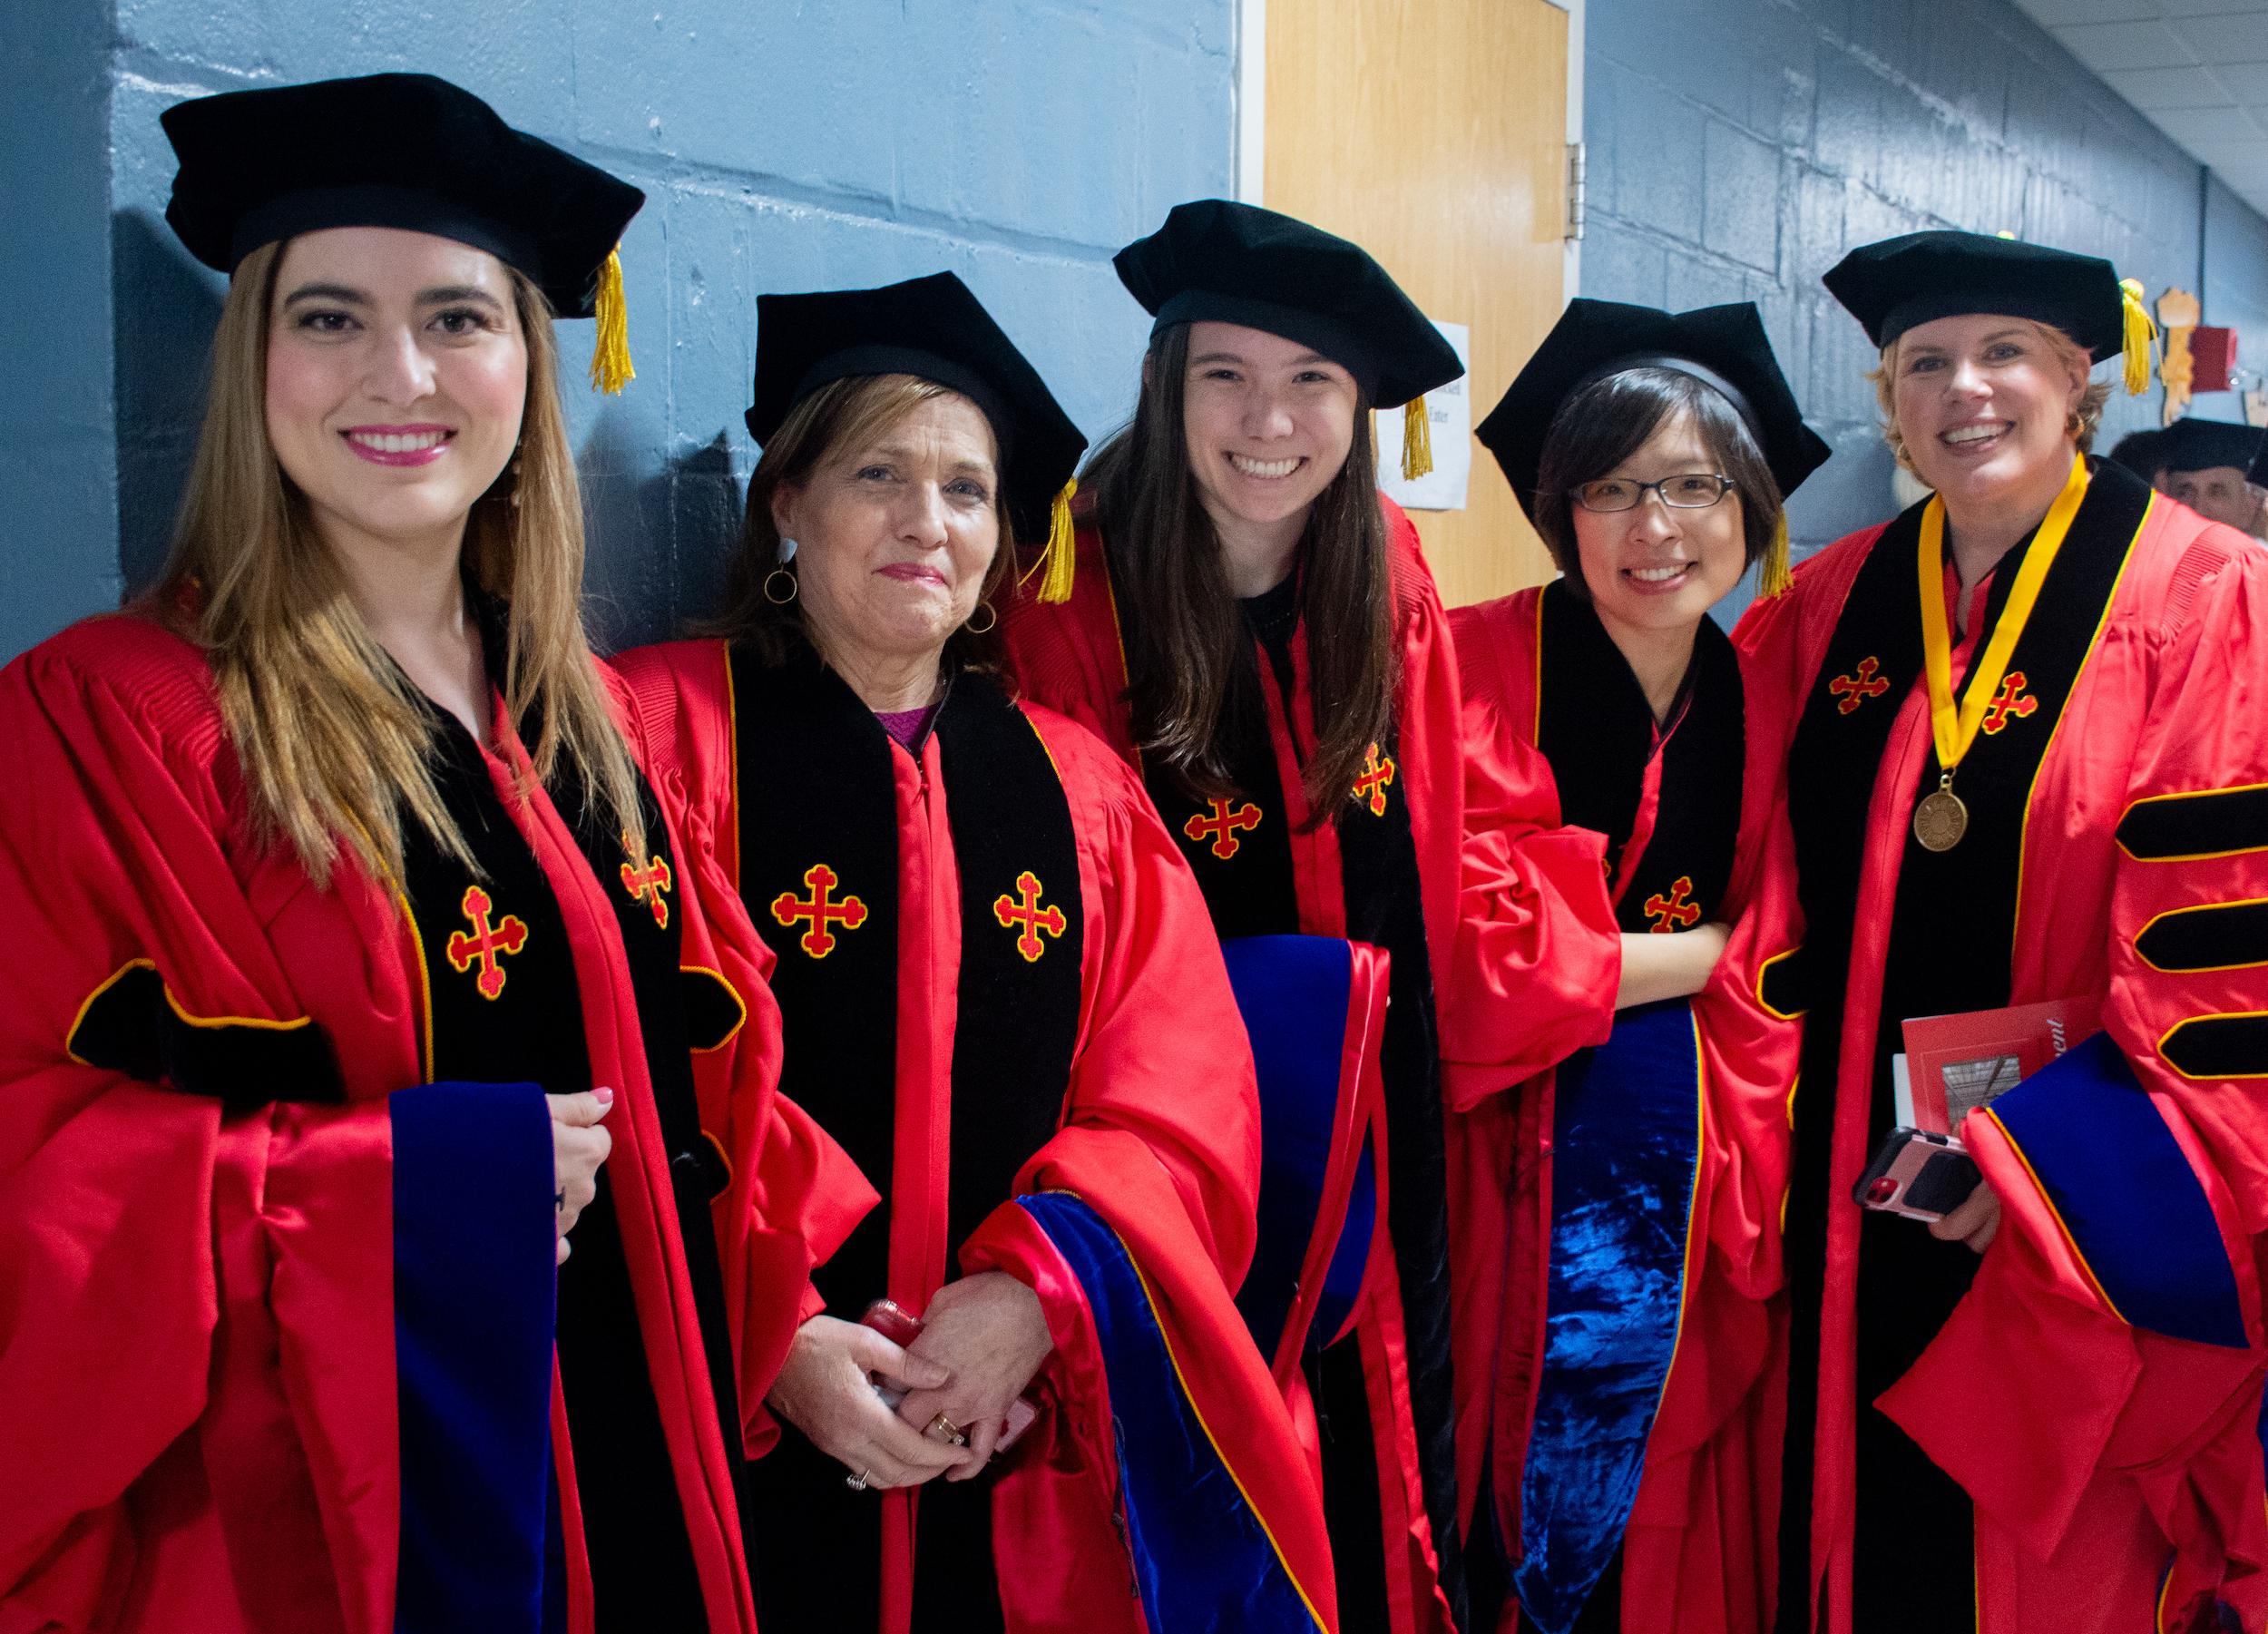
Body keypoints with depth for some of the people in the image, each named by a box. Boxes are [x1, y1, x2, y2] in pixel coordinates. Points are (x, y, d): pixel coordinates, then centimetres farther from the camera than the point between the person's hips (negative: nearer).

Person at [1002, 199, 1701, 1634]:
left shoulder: (1390, 585, 1)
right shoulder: (1077, 603, -13)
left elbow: (1466, 826, 7)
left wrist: (1600, 958, -7)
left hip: (1402, 1133, 4)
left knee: (1404, 1445, 16)